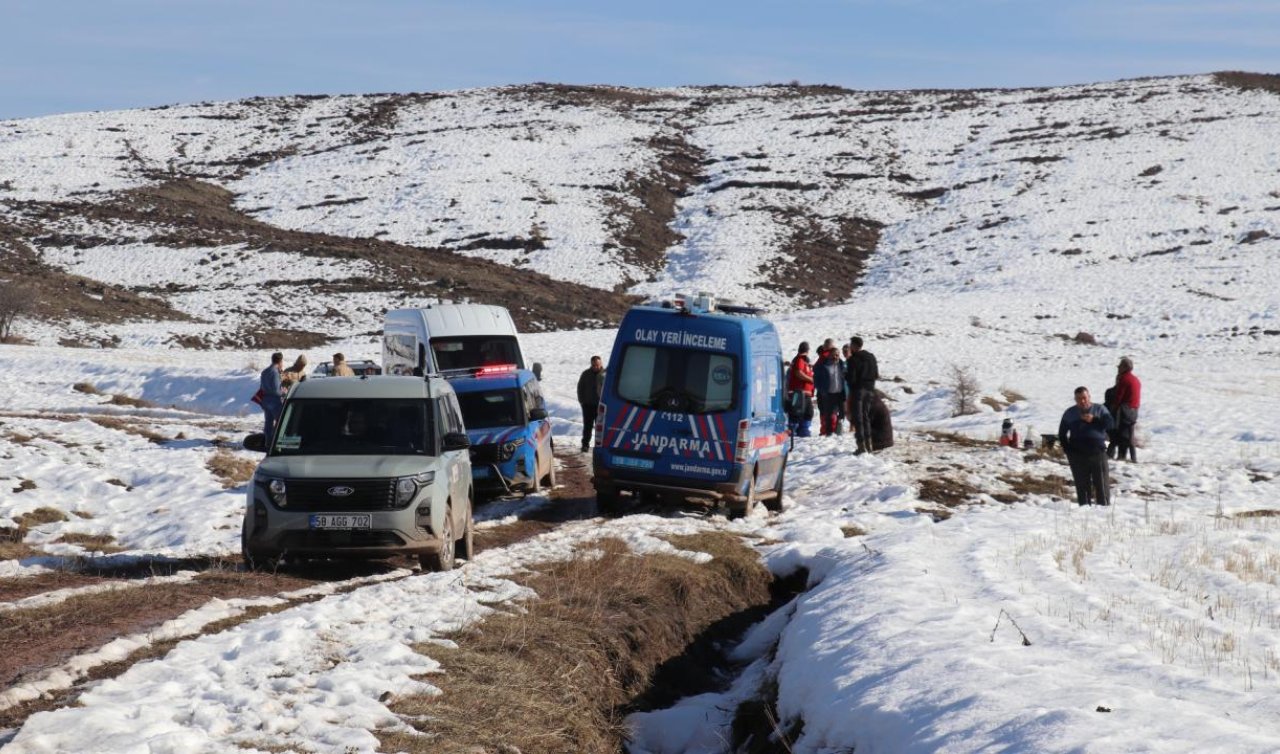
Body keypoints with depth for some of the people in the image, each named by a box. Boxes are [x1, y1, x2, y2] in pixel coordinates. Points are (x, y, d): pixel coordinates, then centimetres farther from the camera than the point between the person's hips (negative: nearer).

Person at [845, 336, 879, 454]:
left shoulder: (853, 359, -13)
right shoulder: (871, 357, 10)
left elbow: (851, 378, -16)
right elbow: (876, 375, 12)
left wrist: (845, 374, 3)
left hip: (857, 390, -7)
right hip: (869, 390, 7)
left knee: (857, 418, -4)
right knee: (866, 417, 16)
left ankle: (861, 445, -10)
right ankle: (868, 444, 16)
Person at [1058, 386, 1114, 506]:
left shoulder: (1100, 409, 8)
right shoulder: (1070, 413, 12)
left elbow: (1109, 423, -5)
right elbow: (1062, 434, 14)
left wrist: (1094, 420, -18)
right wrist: (1068, 449, 2)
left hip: (1098, 452, -1)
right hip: (1078, 455, 1)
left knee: (1101, 483, -4)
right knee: (1082, 485, 1)